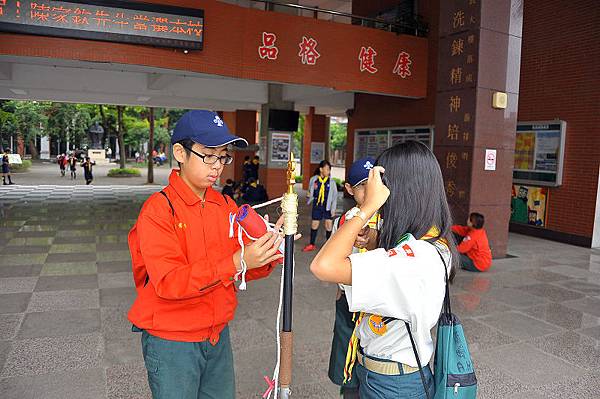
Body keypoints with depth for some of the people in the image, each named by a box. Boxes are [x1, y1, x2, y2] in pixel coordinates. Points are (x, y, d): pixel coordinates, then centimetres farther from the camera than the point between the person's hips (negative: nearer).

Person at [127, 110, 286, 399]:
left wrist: (270, 253, -18)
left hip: (218, 337, 6)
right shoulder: (158, 208, -15)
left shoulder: (225, 205, 2)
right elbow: (168, 282, -25)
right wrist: (236, 262, -33)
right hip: (171, 343, -5)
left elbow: (241, 272, 3)